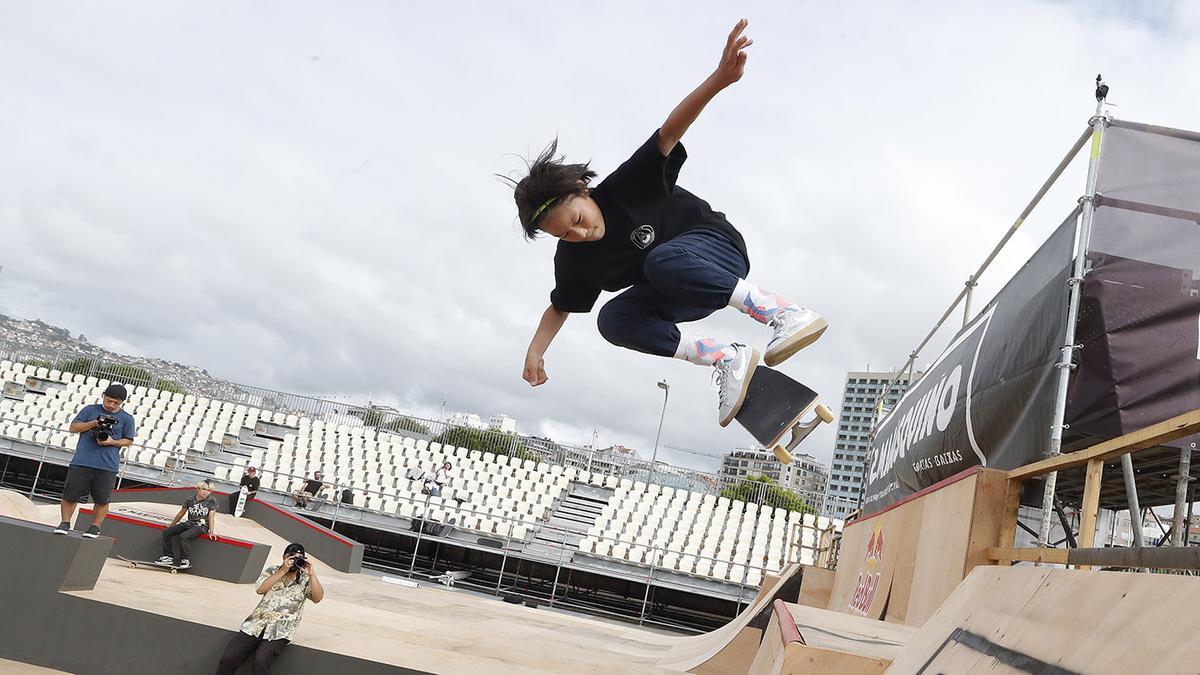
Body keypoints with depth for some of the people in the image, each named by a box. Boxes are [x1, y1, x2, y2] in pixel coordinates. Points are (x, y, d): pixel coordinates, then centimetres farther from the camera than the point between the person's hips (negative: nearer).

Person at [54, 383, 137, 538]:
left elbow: (128, 441, 9)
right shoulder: (90, 410, 9)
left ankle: (95, 526, 17)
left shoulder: (127, 419, 6)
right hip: (81, 462, 1)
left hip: (107, 466, -1)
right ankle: (65, 522, 17)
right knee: (70, 494, 2)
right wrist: (94, 423, -8)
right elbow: (73, 427, 7)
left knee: (102, 499, 3)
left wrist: (112, 442, -10)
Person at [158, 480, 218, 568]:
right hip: (188, 523, 6)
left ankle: (186, 560, -17)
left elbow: (211, 517, -5)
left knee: (183, 536, -31)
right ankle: (168, 556, 0)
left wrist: (211, 531, -10)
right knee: (166, 532, -6)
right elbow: (181, 514, 16)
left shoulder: (212, 500, -5)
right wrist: (171, 526, 21)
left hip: (201, 526, -6)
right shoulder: (190, 500, 5)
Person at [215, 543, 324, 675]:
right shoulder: (272, 571, 13)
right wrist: (282, 571, -8)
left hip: (280, 631, -3)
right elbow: (260, 589, -3)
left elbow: (318, 598, -7)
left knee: (261, 661, -30)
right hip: (257, 623, 3)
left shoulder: (305, 580, 8)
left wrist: (312, 574, -16)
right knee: (228, 658, -15)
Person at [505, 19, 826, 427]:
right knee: (614, 320, -21)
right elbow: (559, 308, 10)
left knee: (661, 260, -39)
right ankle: (727, 360, -22)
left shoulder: (626, 188, -22)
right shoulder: (572, 260, -7)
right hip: (674, 297, 6)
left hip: (715, 247, -6)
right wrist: (535, 351, -5)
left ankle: (782, 312, -38)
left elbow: (668, 133, -34)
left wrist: (718, 80, -48)